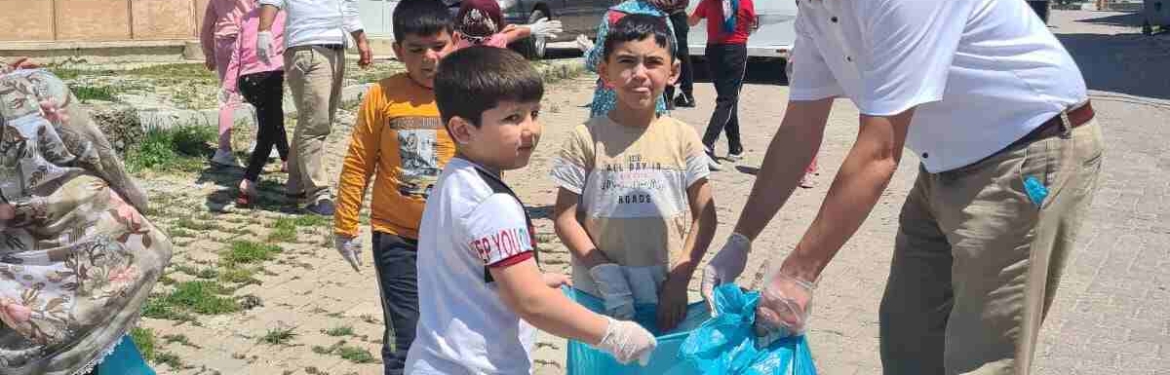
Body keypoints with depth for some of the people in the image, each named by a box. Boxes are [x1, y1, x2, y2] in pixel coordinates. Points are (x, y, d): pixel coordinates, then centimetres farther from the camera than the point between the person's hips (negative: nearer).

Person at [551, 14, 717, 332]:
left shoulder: (683, 138, -2)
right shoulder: (587, 139, -7)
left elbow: (705, 215, 2)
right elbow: (565, 218, -4)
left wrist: (679, 279, -6)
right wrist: (606, 274, -12)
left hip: (666, 294, 1)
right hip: (598, 295, -1)